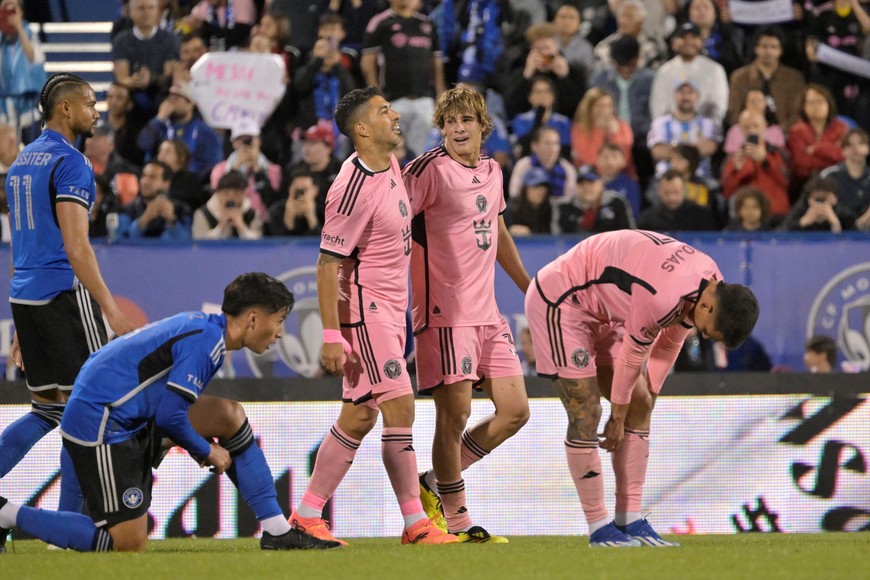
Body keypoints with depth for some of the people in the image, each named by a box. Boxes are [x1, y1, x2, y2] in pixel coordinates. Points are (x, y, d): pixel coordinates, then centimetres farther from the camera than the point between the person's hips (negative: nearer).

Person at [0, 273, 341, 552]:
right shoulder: (207, 341, -18)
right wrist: (206, 451, -4)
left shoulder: (201, 326, 12)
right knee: (129, 544, -12)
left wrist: (200, 446, 11)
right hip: (99, 424, -10)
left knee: (229, 416, 7)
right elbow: (169, 415, -21)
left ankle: (277, 531, 9)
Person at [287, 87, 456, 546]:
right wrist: (332, 335, -21)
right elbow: (328, 263, -18)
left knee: (359, 416, 10)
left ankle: (307, 514, 15)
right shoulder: (354, 187, -19)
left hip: (388, 308, 9)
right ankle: (415, 522, -8)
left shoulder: (390, 164, 9)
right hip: (364, 306, -9)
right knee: (400, 406, -11)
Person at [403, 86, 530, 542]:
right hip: (445, 312, -8)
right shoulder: (431, 169, -9)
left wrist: (530, 287, 36)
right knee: (455, 415, -8)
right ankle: (456, 520, 4)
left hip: (486, 312, 8)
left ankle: (436, 483, 17)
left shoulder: (491, 171, 13)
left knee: (515, 411, 5)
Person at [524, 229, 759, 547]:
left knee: (639, 407, 4)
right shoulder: (663, 296, -36)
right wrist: (618, 416, -7)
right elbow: (632, 357, -21)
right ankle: (599, 529, -6)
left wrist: (648, 396, 10)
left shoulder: (711, 282, -8)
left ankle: (630, 521, 5)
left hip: (601, 311, 10)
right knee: (586, 413, -13)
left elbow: (669, 343, 6)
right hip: (559, 302, -10)